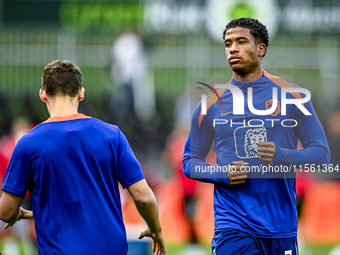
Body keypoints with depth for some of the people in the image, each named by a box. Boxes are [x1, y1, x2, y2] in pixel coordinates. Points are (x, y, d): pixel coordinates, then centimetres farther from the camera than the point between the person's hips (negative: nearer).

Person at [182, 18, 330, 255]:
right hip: (233, 224, -1)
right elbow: (190, 161, 11)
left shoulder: (290, 96, 2)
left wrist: (281, 156, -17)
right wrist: (222, 174, -10)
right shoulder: (211, 104, 5)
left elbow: (321, 153, 2)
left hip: (281, 224, 1)